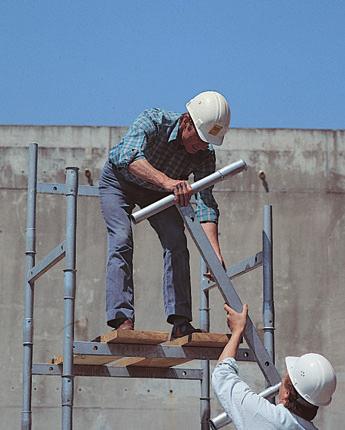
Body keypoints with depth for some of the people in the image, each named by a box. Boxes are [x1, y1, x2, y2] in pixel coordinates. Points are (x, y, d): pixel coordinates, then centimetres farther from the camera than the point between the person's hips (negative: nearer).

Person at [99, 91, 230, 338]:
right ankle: (122, 319, -25)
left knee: (176, 242, -15)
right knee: (122, 240, -22)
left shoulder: (205, 154, -26)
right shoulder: (153, 121, -37)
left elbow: (206, 203, -31)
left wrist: (215, 253, -45)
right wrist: (167, 181, -71)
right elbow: (129, 157, -55)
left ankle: (180, 322, -15)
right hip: (119, 181, -3)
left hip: (158, 192, 3)